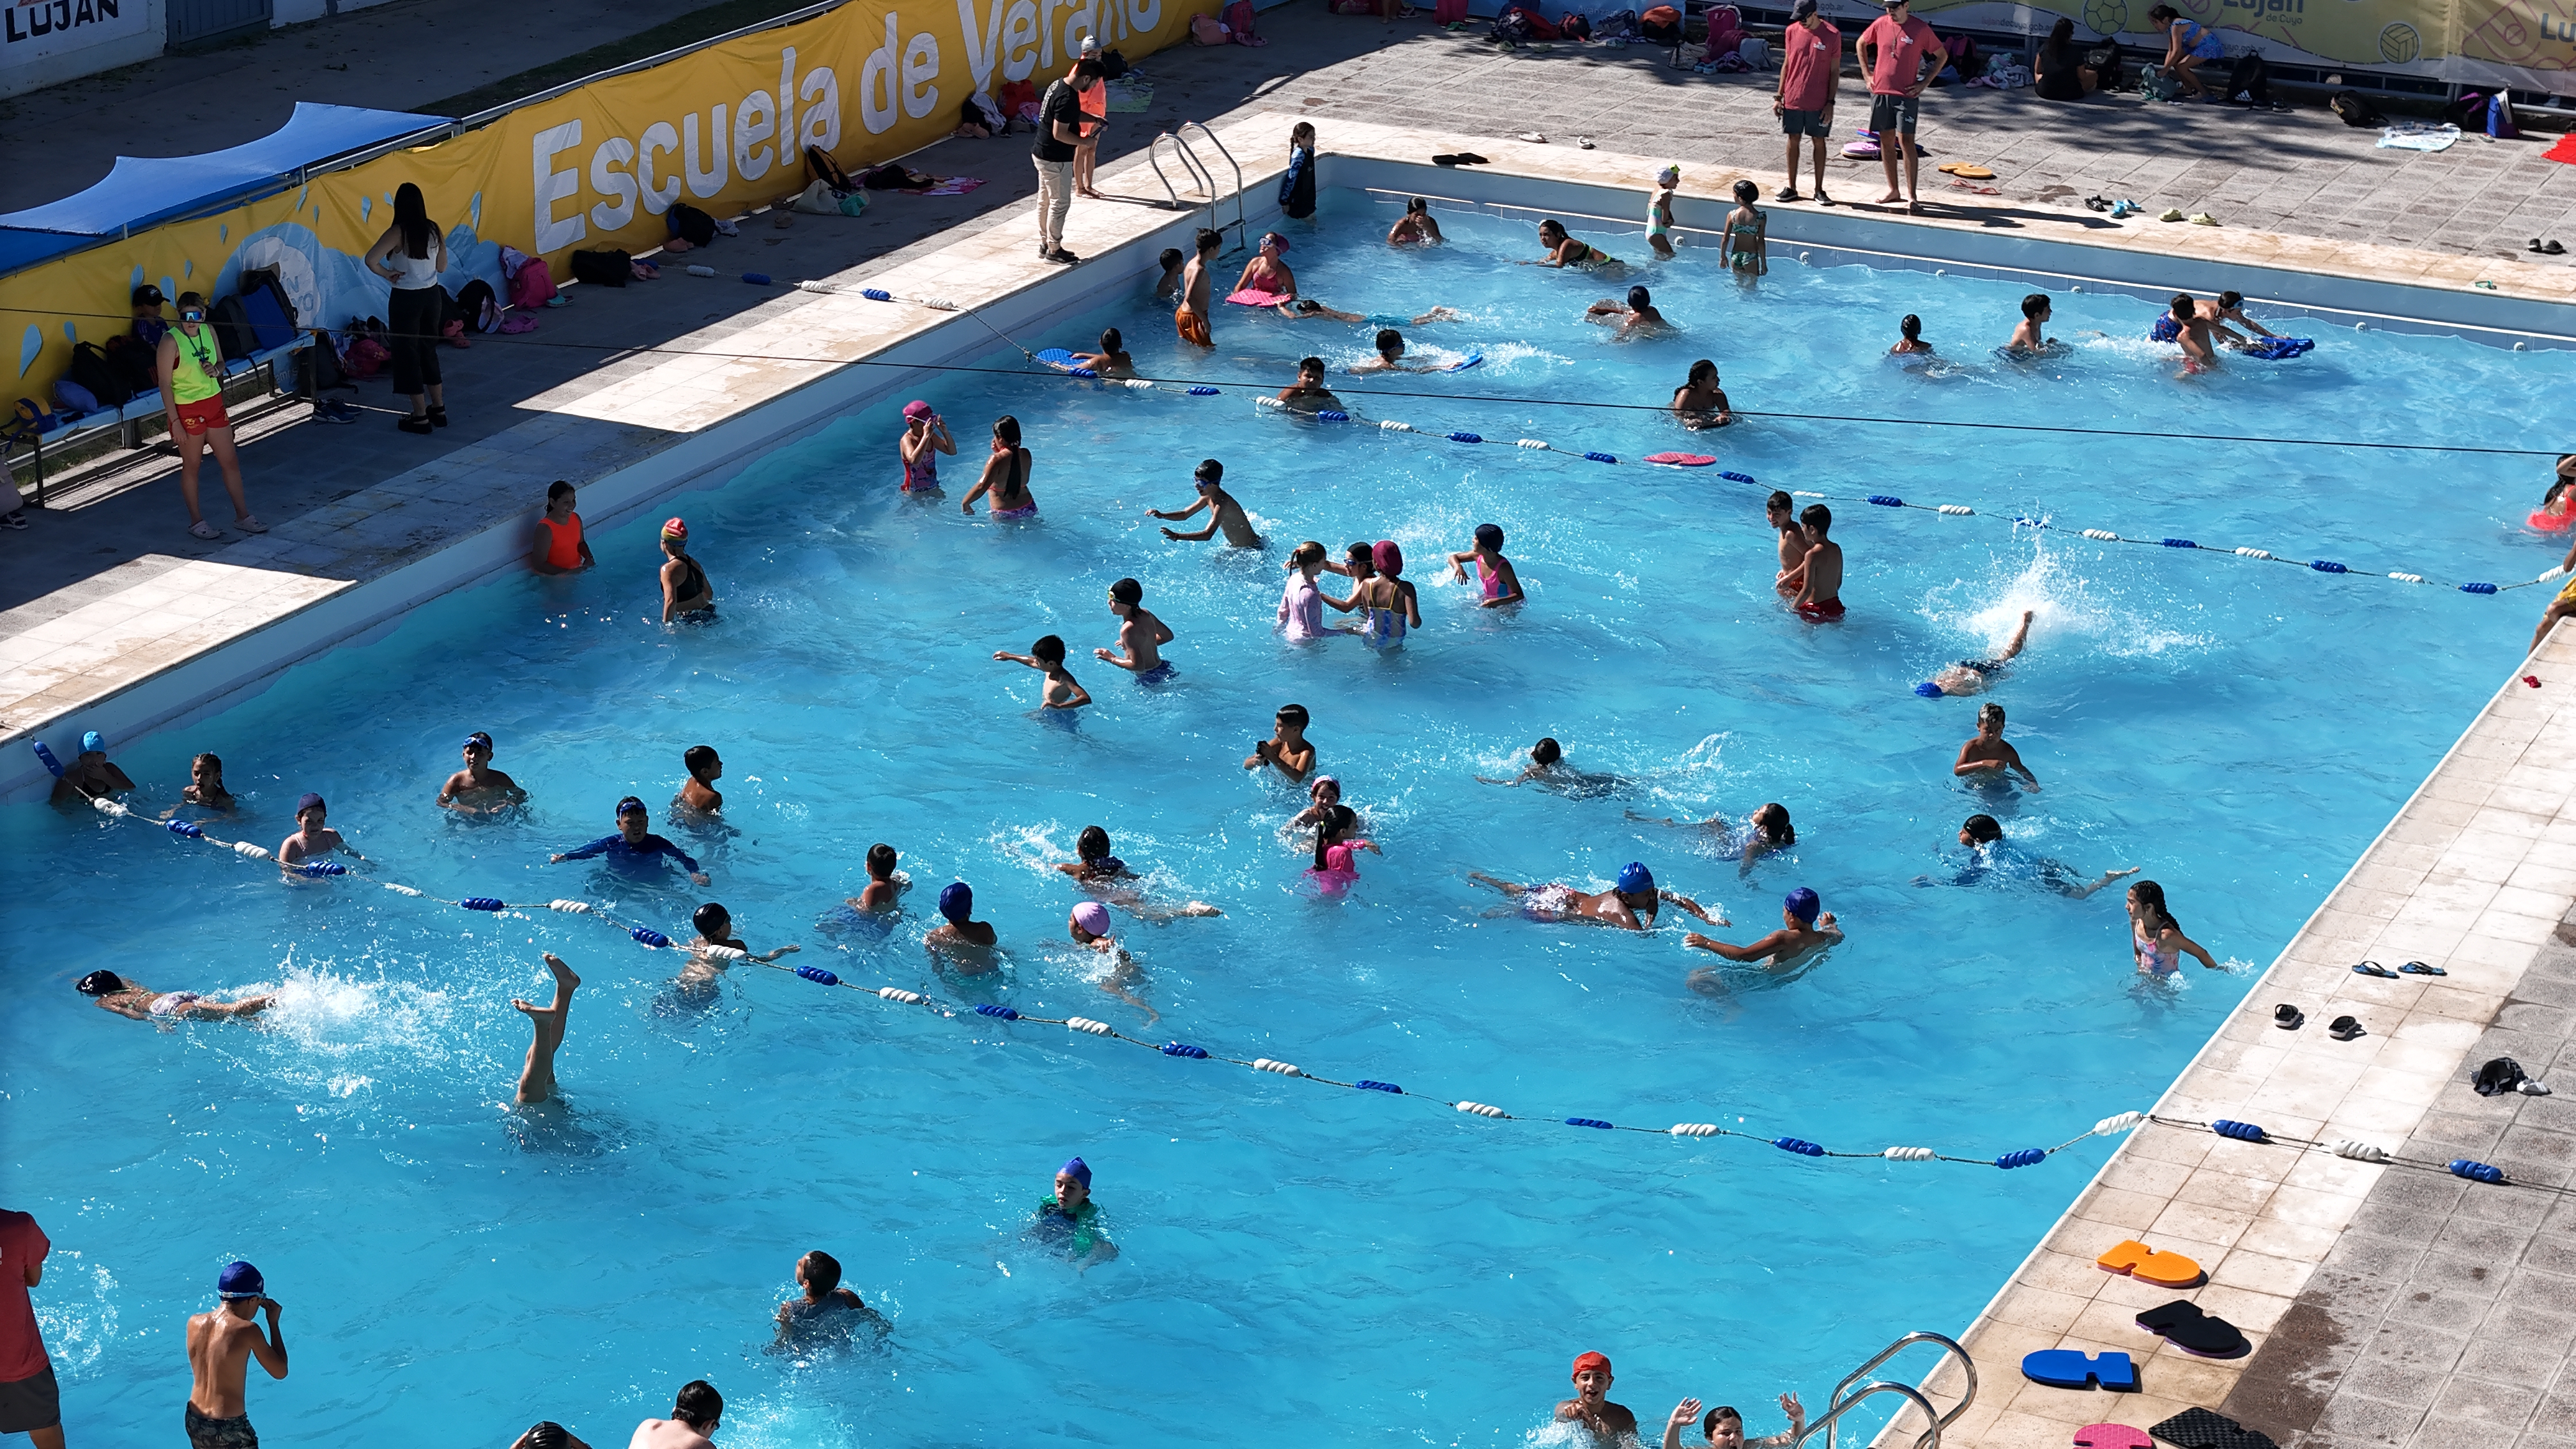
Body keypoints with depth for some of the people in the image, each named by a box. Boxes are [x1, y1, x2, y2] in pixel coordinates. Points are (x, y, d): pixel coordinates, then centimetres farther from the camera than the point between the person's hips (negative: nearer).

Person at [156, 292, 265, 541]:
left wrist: (216, 370, -10)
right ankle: (196, 521, 20)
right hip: (187, 409, -6)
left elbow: (221, 362, 16)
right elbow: (165, 384, -16)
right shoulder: (171, 341, -18)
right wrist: (174, 421, -18)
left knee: (230, 461, 11)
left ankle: (242, 516, 22)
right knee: (191, 466, 7)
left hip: (214, 403, 6)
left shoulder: (209, 331, 1)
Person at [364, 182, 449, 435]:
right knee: (429, 351, 20)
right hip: (432, 296, 5)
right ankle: (439, 409, 26)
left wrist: (387, 274, -11)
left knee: (408, 354, 5)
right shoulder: (434, 230, -1)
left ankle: (420, 417, 8)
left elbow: (371, 260, -27)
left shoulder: (398, 233, -17)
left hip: (406, 300, -5)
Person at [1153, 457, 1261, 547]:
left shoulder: (1223, 503, -32)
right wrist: (1162, 515, -11)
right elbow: (1185, 514, 7)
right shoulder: (1208, 497, -4)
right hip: (1235, 547, 9)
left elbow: (1208, 535, -41)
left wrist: (1176, 536, -49)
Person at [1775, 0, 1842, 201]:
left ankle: (1819, 190, 13)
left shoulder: (1832, 35, -8)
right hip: (1793, 100, 3)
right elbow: (1787, 64, 9)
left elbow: (1834, 71, -4)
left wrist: (1831, 102, -8)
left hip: (1819, 103, -3)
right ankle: (1791, 188, 17)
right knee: (1793, 140, 8)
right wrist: (1779, 96, 6)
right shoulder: (1792, 31, 1)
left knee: (1819, 142, 5)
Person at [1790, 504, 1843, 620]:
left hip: (1816, 610, -7)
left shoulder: (1812, 554, -20)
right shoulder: (1837, 549, 2)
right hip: (1835, 606, 7)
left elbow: (1807, 590, -20)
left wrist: (1792, 608, -8)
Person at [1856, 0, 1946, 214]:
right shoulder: (1880, 24, 2)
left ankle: (1912, 197, -10)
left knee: (1906, 141, -10)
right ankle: (1893, 190, 21)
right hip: (1880, 92, 4)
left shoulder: (1920, 30, -7)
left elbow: (1942, 56, 2)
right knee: (1886, 140, 9)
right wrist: (1867, 74, 11)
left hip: (1906, 94, -4)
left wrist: (1924, 84, -3)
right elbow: (1861, 44, 20)